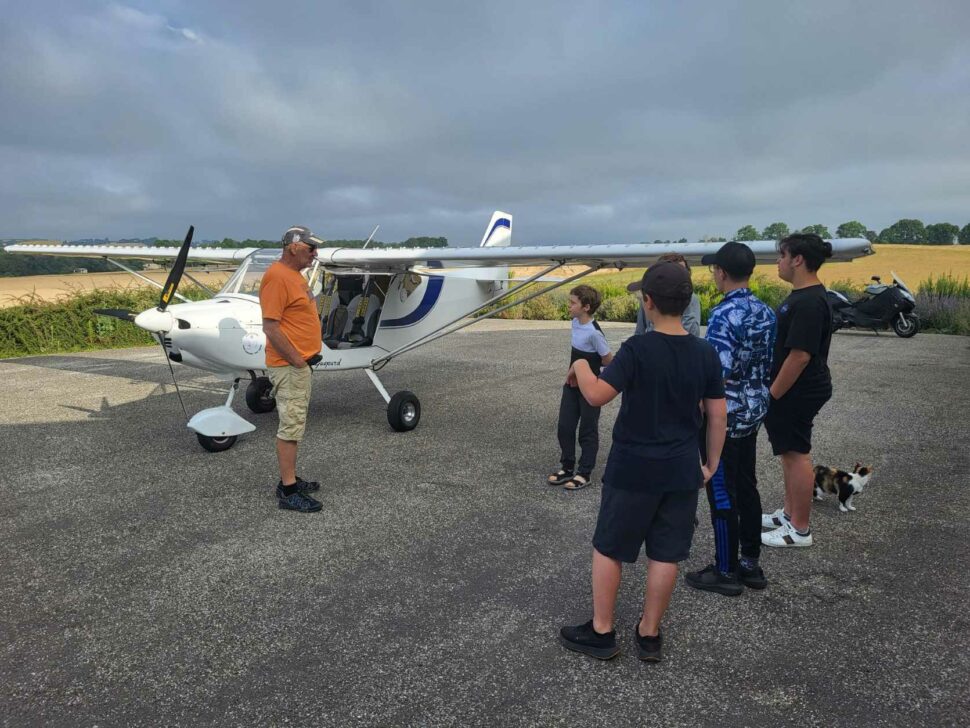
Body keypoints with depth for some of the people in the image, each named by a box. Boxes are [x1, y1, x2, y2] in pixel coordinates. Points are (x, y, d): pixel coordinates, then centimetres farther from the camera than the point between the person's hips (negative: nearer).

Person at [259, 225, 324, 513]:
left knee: (295, 424, 16)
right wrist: (297, 360, -19)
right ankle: (287, 492, 2)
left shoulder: (294, 274, 14)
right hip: (289, 366, -10)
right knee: (291, 426, -5)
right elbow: (270, 327, -23)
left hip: (301, 363, 10)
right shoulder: (277, 277, -18)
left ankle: (290, 478, 26)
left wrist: (307, 355, 15)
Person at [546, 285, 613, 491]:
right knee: (564, 427, 11)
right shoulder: (575, 323, 1)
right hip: (572, 384, 7)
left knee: (588, 431, 7)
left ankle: (585, 473, 19)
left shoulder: (594, 332, -23)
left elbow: (608, 360, -15)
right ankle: (567, 468, 25)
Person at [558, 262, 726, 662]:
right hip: (681, 471, 5)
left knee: (608, 548, 11)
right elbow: (718, 414, 4)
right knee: (665, 554, 13)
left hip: (632, 469, -4)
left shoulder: (638, 349, -18)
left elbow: (596, 395, -23)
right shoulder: (706, 353, -1)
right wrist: (712, 462, 15)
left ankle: (601, 632, 22)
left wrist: (581, 366, -4)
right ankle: (649, 634, 26)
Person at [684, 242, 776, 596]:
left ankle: (726, 572, 14)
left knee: (722, 495, 3)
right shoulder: (765, 312, 5)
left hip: (725, 417, -8)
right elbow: (770, 364, 11)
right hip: (753, 412, 9)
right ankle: (750, 564, 27)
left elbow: (716, 374, -25)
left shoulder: (723, 315, -21)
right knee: (746, 488, 16)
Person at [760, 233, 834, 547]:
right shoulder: (803, 295, 10)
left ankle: (800, 530, 11)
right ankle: (789, 513, 33)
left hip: (798, 393, -10)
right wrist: (775, 391, 20)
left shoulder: (809, 302, -23)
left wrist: (773, 395, -20)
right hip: (795, 391, 10)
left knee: (796, 454, -1)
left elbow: (800, 356, -27)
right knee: (790, 452, 19)